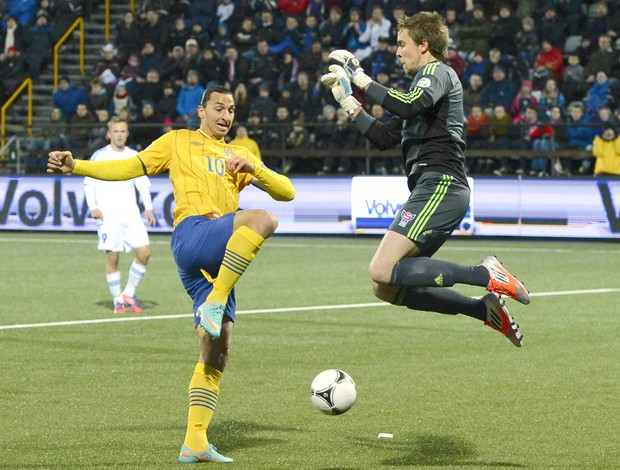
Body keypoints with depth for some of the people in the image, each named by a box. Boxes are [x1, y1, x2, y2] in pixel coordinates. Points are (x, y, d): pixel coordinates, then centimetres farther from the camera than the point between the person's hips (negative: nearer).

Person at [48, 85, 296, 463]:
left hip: (221, 258, 6)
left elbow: (287, 192, 23)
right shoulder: (178, 141, 19)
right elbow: (130, 168, 13)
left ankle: (195, 442, -2)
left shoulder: (238, 155, 30)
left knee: (217, 353, -2)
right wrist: (75, 166, 1)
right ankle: (215, 302, -31)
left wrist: (252, 167, 4)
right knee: (264, 219, -33)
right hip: (192, 234, -6)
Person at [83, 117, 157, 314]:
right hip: (108, 216, -3)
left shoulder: (134, 157, 12)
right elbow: (88, 183, 2)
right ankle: (117, 300, 7)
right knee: (112, 257, -6)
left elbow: (143, 184, 15)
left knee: (144, 252, -8)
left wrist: (148, 208, 3)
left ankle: (129, 294, 8)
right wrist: (93, 207, -11)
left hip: (131, 215, 3)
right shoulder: (99, 156, 1)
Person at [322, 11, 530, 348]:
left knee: (382, 271, -22)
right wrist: (347, 100, 26)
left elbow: (408, 105, -23)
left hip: (440, 185, -10)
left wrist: (362, 80, -14)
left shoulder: (437, 72, 0)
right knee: (386, 289, 6)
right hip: (433, 190, 10)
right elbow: (383, 137, 30)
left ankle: (485, 275, -21)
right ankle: (485, 310, 2)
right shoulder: (424, 84, 29)